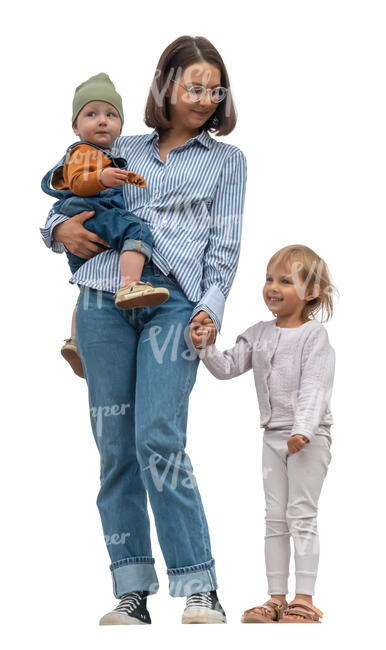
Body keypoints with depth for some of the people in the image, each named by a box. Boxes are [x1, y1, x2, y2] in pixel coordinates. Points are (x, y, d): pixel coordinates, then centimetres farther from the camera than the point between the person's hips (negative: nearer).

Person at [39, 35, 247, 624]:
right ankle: (132, 592, 3)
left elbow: (225, 245, 11)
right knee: (114, 444, -1)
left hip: (176, 301, -2)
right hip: (105, 296, 3)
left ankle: (200, 590, -12)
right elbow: (67, 200, 28)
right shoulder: (123, 150, 23)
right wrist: (60, 229, 4)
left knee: (159, 440, -16)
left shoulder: (227, 160, 20)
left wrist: (211, 307, -5)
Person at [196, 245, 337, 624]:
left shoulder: (314, 335, -8)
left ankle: (304, 599, -2)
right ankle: (276, 597, 13)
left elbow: (314, 388, -17)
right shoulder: (258, 334, 10)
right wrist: (206, 348, -13)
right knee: (274, 518, 8)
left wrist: (302, 430, -27)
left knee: (301, 516, -6)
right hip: (273, 436, 6)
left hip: (308, 437, -6)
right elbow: (227, 368, 5)